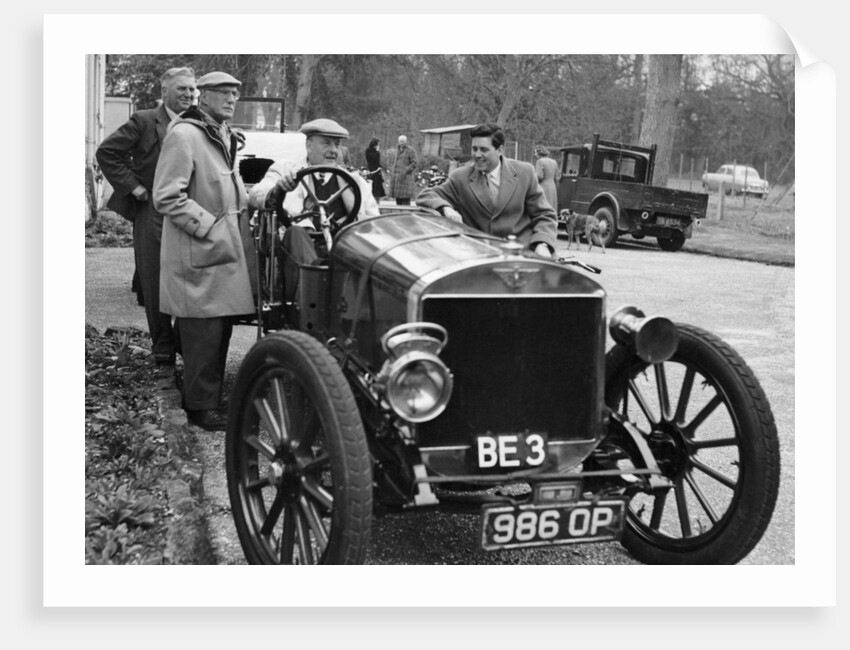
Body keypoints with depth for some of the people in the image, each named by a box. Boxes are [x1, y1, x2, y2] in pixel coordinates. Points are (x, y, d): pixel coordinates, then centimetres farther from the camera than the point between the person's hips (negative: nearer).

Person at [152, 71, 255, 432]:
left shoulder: (224, 136, 18)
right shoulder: (183, 135, -12)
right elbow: (167, 197, -17)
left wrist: (246, 200, 14)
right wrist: (208, 226, -18)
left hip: (226, 251, 9)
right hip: (198, 255, -9)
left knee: (221, 330, 13)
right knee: (204, 332, -4)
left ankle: (211, 398, 24)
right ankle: (201, 407, 7)